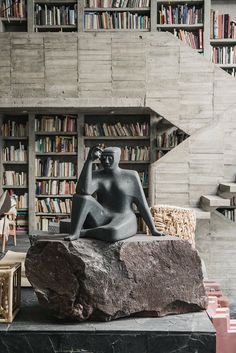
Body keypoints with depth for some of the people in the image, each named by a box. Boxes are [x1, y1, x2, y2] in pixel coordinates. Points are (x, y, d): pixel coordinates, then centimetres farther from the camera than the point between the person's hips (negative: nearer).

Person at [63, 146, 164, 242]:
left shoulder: (131, 176, 2)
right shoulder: (96, 175, 4)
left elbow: (143, 205, 5)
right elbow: (83, 191, -19)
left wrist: (153, 230, 2)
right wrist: (89, 160, -18)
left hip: (123, 224, -2)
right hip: (101, 221, 2)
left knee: (112, 233, -40)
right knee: (80, 196, -24)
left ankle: (82, 232, -17)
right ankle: (74, 232, -26)